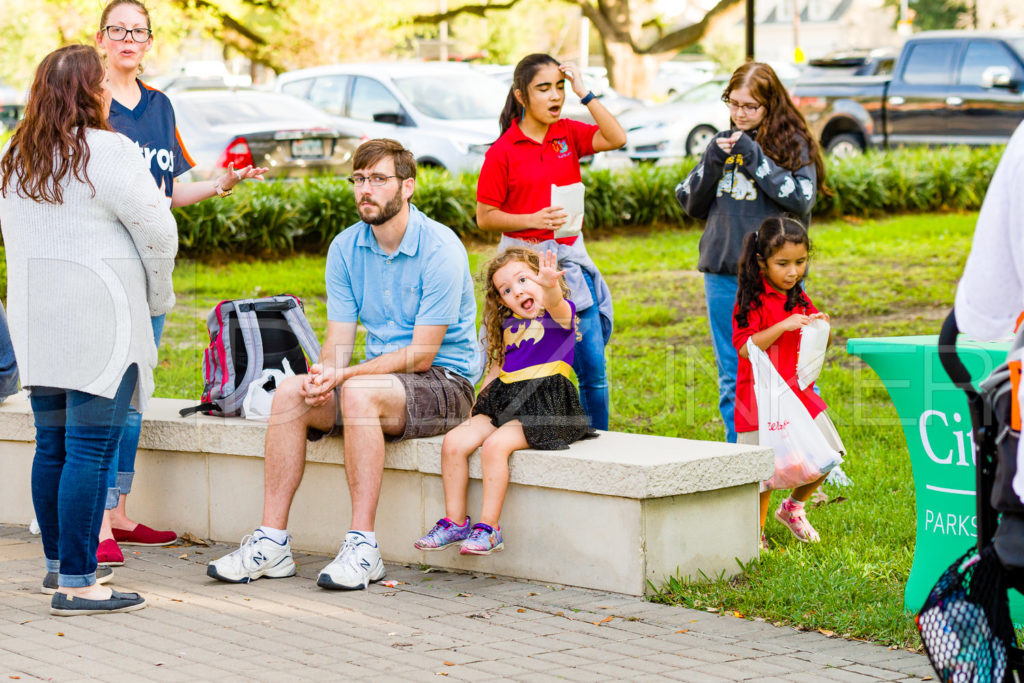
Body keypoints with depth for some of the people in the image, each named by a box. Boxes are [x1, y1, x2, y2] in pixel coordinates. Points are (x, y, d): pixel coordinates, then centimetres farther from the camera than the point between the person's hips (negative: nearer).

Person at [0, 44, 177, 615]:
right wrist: (158, 299, 7)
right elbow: (159, 232, -9)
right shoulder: (109, 153, -12)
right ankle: (77, 583, -8)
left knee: (53, 445, 15)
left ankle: (58, 562, 25)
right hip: (98, 321, -8)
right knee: (91, 448, -7)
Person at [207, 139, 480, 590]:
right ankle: (272, 541, -18)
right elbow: (338, 343, 3)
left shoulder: (440, 248, -15)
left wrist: (342, 376, -24)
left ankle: (363, 547, -33)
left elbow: (421, 354, -17)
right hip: (378, 376, 6)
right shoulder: (345, 248, 4)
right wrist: (323, 376, -21)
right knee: (290, 393, -18)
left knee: (359, 393, -34)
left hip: (446, 381, -6)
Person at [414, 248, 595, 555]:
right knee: (454, 442, -9)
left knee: (495, 445, -29)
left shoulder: (559, 315, -5)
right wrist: (480, 400, 16)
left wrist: (549, 286, -52)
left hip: (544, 407, -7)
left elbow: (555, 303, -30)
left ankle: (488, 527, -22)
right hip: (504, 403, 7)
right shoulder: (509, 325, 16)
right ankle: (455, 521, -1)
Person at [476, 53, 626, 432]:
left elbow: (616, 139, -11)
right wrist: (533, 220, -17)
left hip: (570, 258, 4)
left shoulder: (569, 134, 6)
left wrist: (584, 92, -12)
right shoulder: (503, 152, -5)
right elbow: (485, 217, -3)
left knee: (593, 368, 2)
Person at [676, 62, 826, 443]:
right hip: (723, 272, 5)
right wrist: (711, 163, -5)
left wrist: (756, 160, -14)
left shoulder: (792, 144, 0)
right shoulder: (722, 144, 12)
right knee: (732, 378, 9)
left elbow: (802, 198, -11)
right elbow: (691, 204, 12)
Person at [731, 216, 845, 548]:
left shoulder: (799, 299, 11)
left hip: (799, 393, 6)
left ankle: (793, 507, 28)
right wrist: (783, 326, -28)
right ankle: (756, 533, 15)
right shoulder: (752, 300, -11)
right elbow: (744, 348, -21)